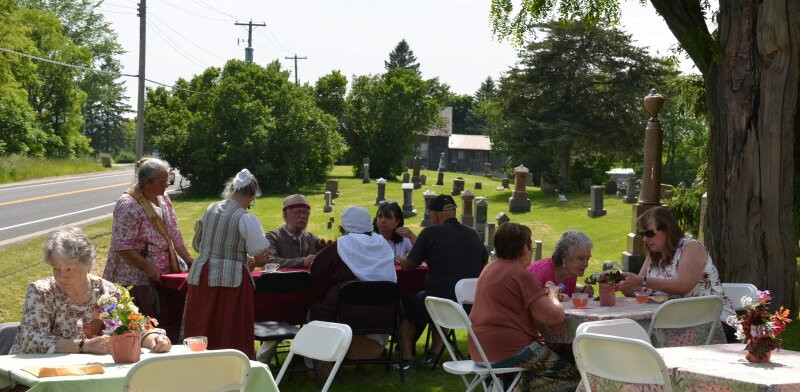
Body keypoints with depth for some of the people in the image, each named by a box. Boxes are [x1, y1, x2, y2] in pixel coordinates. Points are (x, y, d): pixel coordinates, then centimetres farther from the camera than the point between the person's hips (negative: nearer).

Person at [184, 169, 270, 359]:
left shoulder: (210, 210, 8)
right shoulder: (247, 219, -10)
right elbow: (261, 259, -10)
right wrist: (250, 263, 12)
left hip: (201, 278, 6)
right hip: (231, 280, -6)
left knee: (201, 335, 10)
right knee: (232, 338, 1)